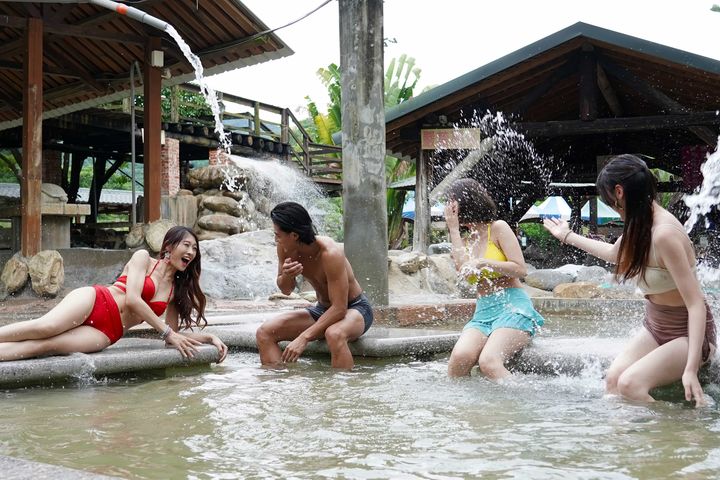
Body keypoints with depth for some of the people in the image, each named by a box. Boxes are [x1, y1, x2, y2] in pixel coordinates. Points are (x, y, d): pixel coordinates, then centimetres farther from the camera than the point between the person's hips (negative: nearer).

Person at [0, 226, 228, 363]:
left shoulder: (177, 289, 20)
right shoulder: (143, 257, 4)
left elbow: (174, 333, 22)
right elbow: (132, 299, -9)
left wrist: (210, 337, 10)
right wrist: (167, 333, -8)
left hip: (106, 333, 3)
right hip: (93, 300, -3)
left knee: (41, 346, -25)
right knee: (43, 327, -34)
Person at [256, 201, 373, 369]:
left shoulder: (330, 253, -30)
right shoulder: (285, 249, -10)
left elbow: (339, 309, -31)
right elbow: (286, 290, 6)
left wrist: (304, 337, -36)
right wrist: (286, 276, -19)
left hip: (355, 308, -7)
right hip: (323, 310, 7)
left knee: (334, 335, -42)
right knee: (264, 333, -11)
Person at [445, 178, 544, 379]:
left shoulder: (498, 228, 3)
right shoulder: (465, 240, 18)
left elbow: (520, 269, -5)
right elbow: (464, 270, -5)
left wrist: (485, 263, -16)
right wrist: (454, 229, 1)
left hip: (513, 307, -5)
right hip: (482, 312, 5)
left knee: (489, 361, -30)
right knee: (459, 357, -26)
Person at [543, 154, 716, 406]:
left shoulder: (664, 234, -28)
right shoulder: (641, 225, 0)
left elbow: (696, 304, -29)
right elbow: (614, 253, 25)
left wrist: (690, 369, -34)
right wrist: (568, 236, 36)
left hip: (687, 334, -8)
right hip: (655, 328, 8)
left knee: (630, 383, -25)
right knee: (612, 378, -11)